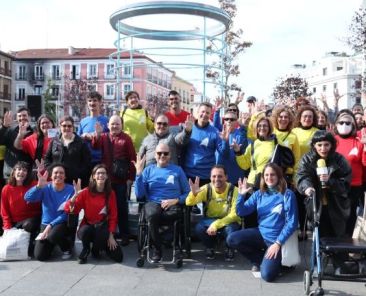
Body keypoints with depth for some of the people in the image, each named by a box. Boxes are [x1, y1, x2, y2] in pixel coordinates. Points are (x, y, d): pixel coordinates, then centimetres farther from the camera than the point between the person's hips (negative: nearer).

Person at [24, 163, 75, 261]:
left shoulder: (71, 190, -9)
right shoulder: (45, 188, -4)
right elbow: (27, 198, -21)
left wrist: (51, 225, -19)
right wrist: (39, 186, -39)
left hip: (63, 223, -3)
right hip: (46, 224, 3)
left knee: (52, 236, -36)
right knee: (40, 256, -11)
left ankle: (67, 248, -3)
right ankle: (51, 244, 23)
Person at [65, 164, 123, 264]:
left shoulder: (111, 193, -3)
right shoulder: (86, 192, -9)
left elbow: (113, 216, -1)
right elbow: (68, 209, -16)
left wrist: (111, 236, -8)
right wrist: (76, 195, -32)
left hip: (103, 229, 2)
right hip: (87, 227, -2)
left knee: (118, 257, -21)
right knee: (85, 230, -40)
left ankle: (96, 248, 12)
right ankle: (86, 249, -5)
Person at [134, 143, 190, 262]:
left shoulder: (178, 170, 13)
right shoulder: (148, 170, 15)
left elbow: (187, 193, 10)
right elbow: (140, 195, 4)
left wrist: (175, 200, -9)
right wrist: (138, 173, -4)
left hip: (172, 205, 0)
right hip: (153, 203, 1)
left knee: (175, 214, -39)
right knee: (152, 215, -37)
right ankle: (157, 249, -16)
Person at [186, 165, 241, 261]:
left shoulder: (234, 190, -18)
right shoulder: (206, 188, -10)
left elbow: (235, 215, -21)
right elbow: (189, 203, -16)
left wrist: (216, 225, -32)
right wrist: (193, 193, -39)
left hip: (228, 221, -2)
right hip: (210, 220, 2)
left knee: (231, 230, -35)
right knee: (199, 228, -30)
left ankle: (229, 249, 1)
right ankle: (209, 248, 3)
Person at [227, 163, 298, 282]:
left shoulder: (287, 194, -9)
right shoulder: (259, 194, 4)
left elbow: (292, 223, -11)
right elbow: (241, 212, 0)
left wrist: (278, 243, -17)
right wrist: (241, 195, -16)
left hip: (276, 239, -5)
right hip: (260, 233, 5)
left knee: (267, 275, -22)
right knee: (231, 239, -18)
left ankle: (275, 261, 15)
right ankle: (260, 259, 5)